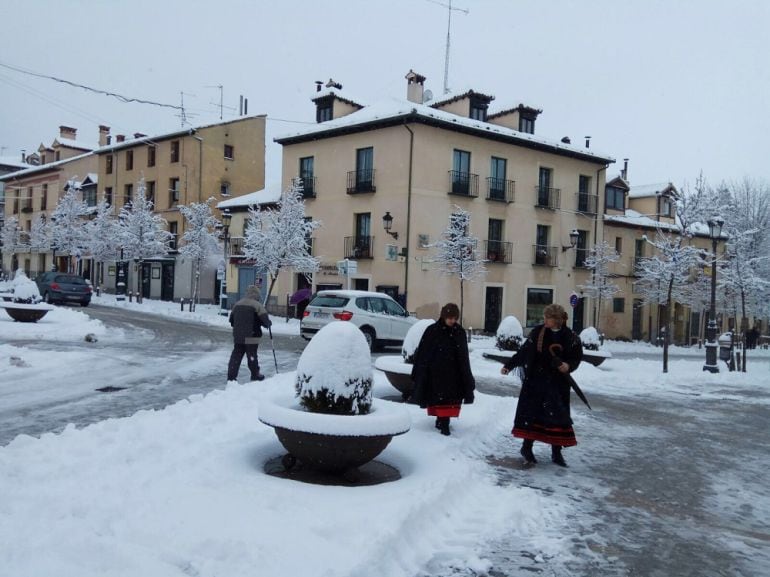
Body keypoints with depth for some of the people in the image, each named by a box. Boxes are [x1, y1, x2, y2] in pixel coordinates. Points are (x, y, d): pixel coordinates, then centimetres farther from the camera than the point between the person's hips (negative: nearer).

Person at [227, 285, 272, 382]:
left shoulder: (238, 304, 12)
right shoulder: (257, 305, -9)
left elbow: (231, 319, 19)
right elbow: (264, 318, -13)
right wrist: (268, 324, 8)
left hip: (237, 335, 5)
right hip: (251, 336, -5)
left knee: (236, 355, 8)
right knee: (252, 356, 4)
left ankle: (231, 376, 5)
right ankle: (255, 375, 16)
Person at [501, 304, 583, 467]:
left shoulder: (570, 337, -6)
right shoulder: (538, 332, -3)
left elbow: (576, 357, 4)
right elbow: (523, 352, 5)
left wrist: (568, 366, -17)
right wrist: (509, 365, 7)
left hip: (558, 383, 0)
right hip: (535, 380, 0)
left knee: (558, 416, 6)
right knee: (531, 412, 1)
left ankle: (556, 452, 20)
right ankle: (527, 447, 18)